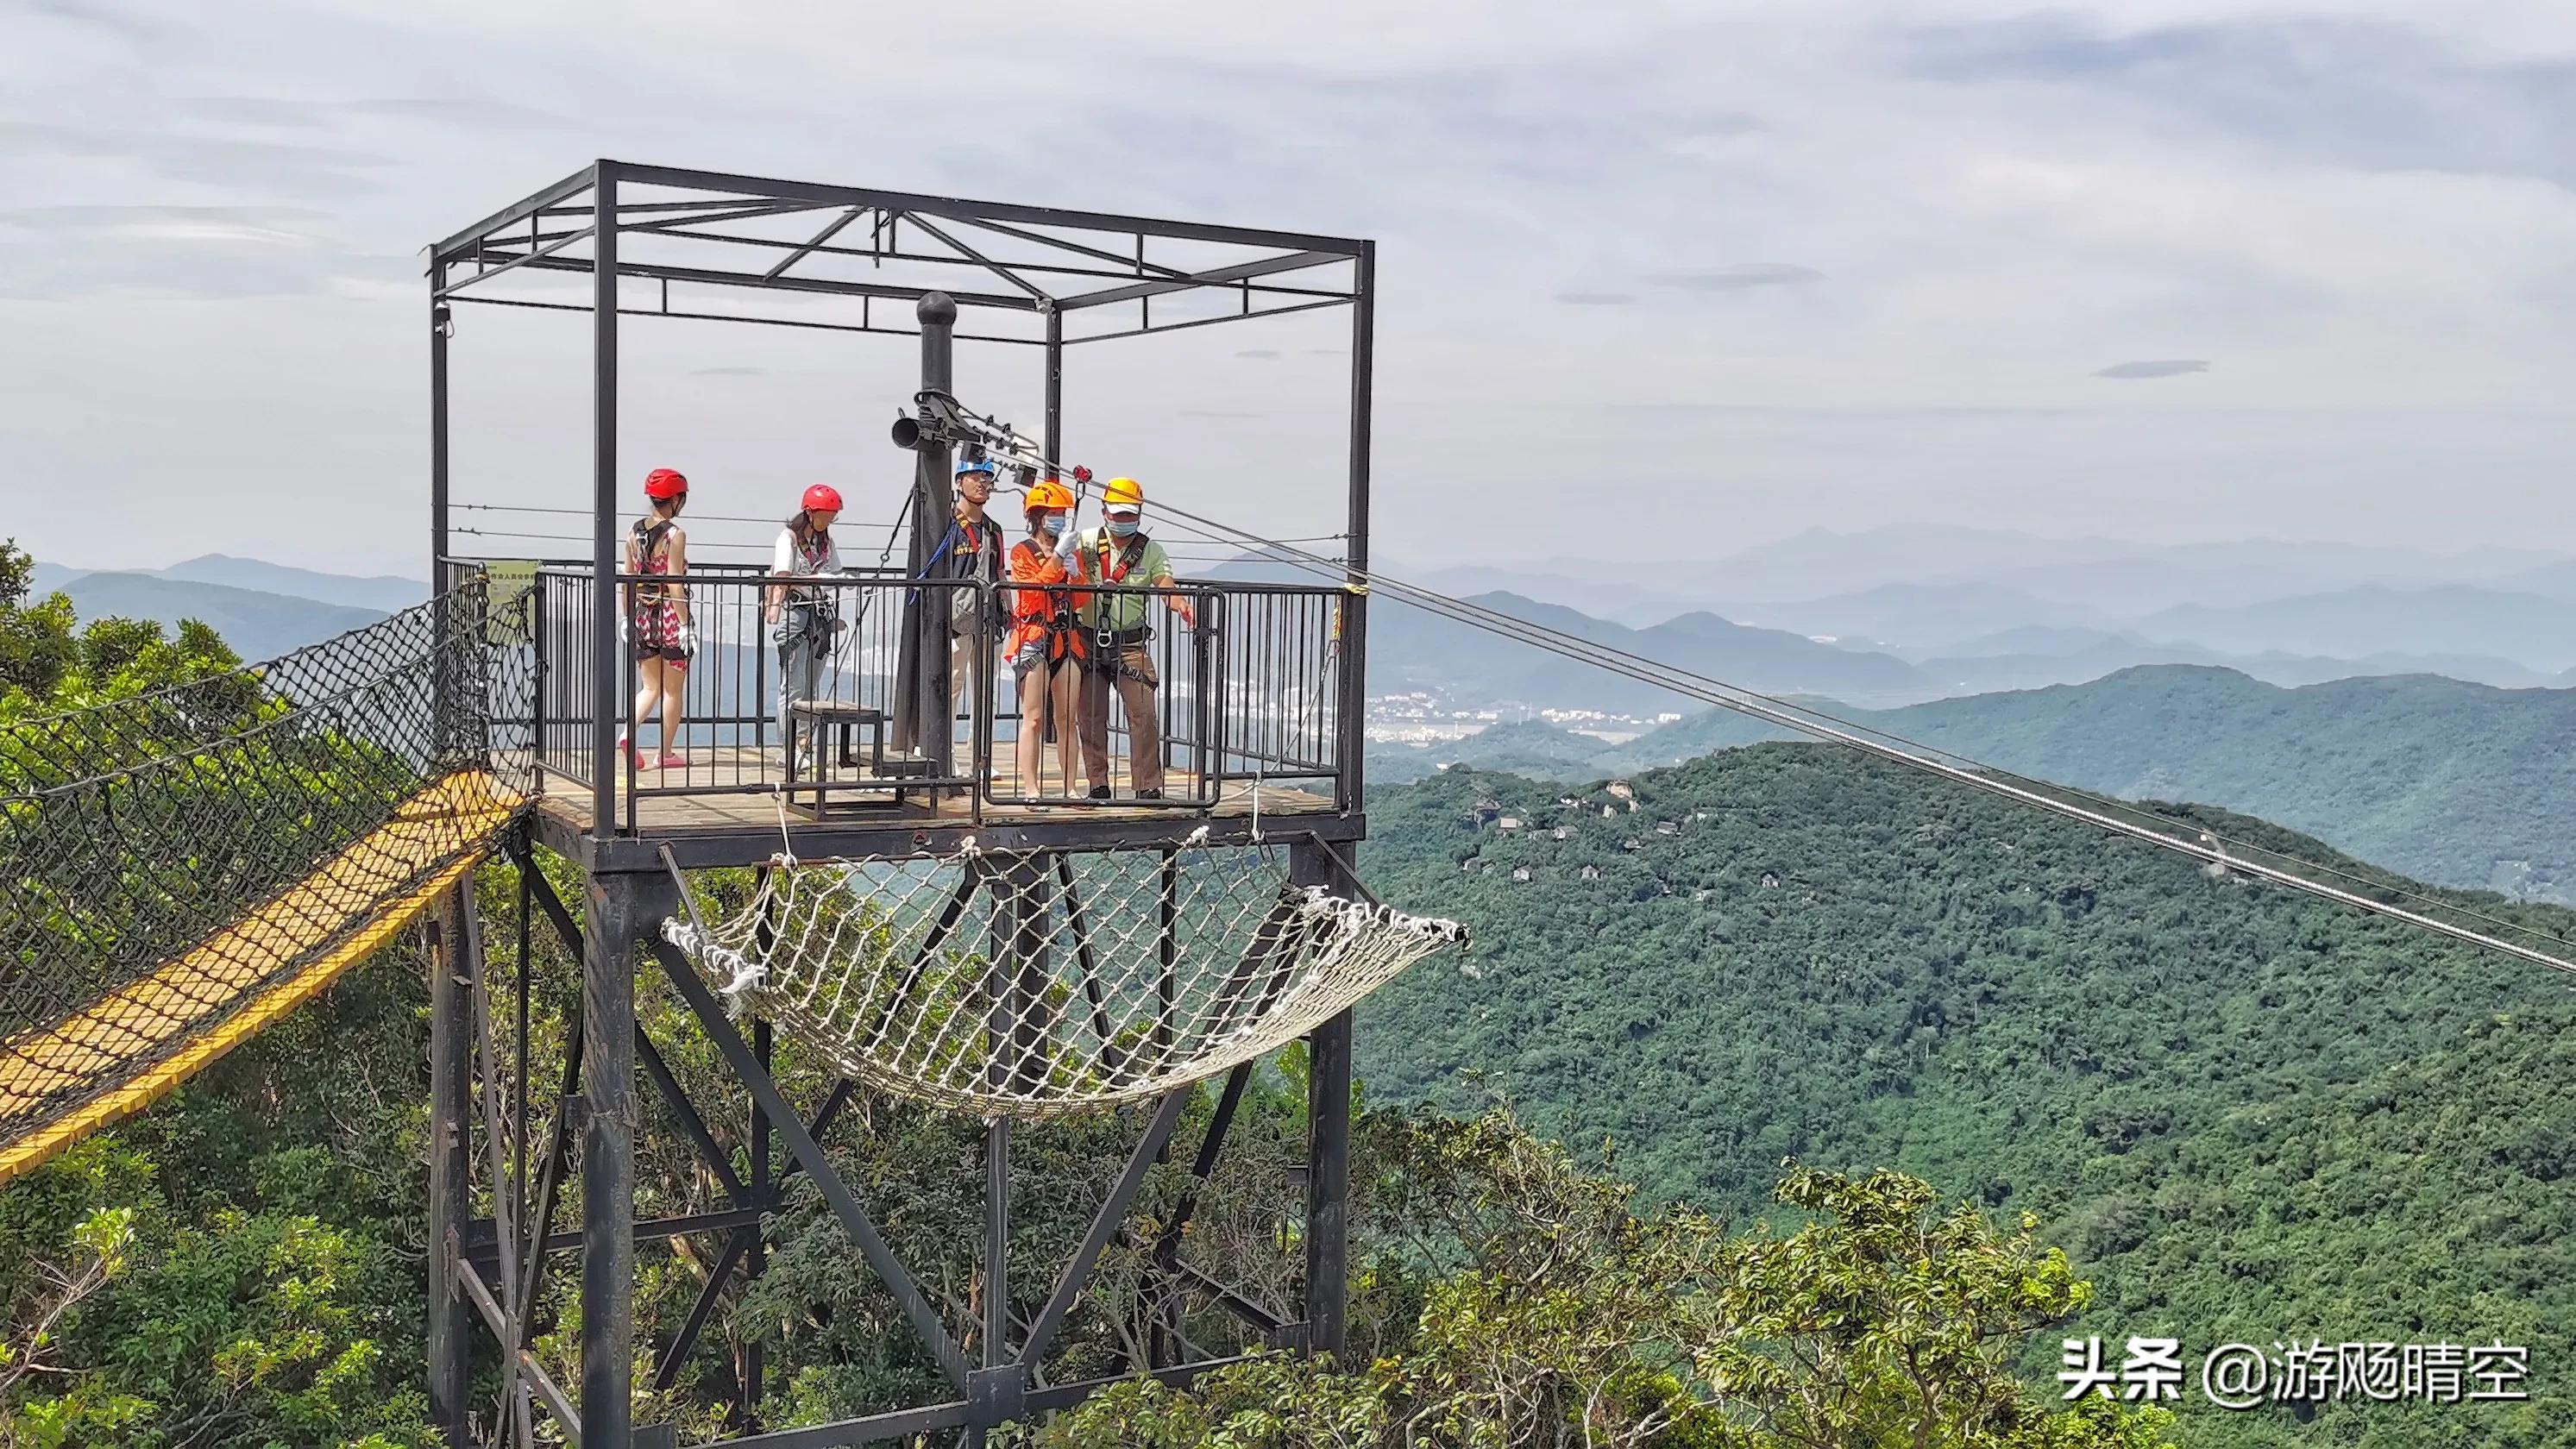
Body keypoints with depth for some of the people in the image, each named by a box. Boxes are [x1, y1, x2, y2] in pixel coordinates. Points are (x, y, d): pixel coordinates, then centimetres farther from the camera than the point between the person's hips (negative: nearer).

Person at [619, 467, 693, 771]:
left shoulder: (634, 532, 5)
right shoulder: (675, 535, -13)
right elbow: (674, 585, -17)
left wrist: (627, 617, 16)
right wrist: (685, 623, -14)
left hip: (642, 617, 6)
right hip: (669, 616, -6)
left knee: (651, 687, 14)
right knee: (673, 689, 8)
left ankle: (629, 732, -9)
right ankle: (668, 753, 13)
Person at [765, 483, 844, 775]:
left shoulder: (825, 541, 16)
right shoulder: (789, 537, -5)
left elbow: (834, 577, 16)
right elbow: (782, 578, -15)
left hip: (820, 616, 7)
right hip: (794, 613, -7)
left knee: (812, 686, 8)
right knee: (793, 686, -8)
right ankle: (787, 749, -5)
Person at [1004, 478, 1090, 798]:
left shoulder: (1073, 552, 17)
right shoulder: (1023, 551, 1)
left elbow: (1082, 600, 9)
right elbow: (1033, 590, -15)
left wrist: (1074, 572, -8)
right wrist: (1057, 555, -18)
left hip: (1068, 640, 5)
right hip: (1033, 640, -5)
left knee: (1066, 719, 4)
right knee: (1034, 718, -8)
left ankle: (1069, 787, 6)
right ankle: (1031, 788, -10)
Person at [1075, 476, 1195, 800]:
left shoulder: (1150, 550, 4)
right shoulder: (1087, 543, 3)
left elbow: (1165, 586, -7)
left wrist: (1181, 606, -28)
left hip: (1131, 643, 0)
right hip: (1089, 641, 0)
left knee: (1143, 713, -8)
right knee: (1092, 717, 5)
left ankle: (1148, 786, -2)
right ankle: (1098, 784, 16)